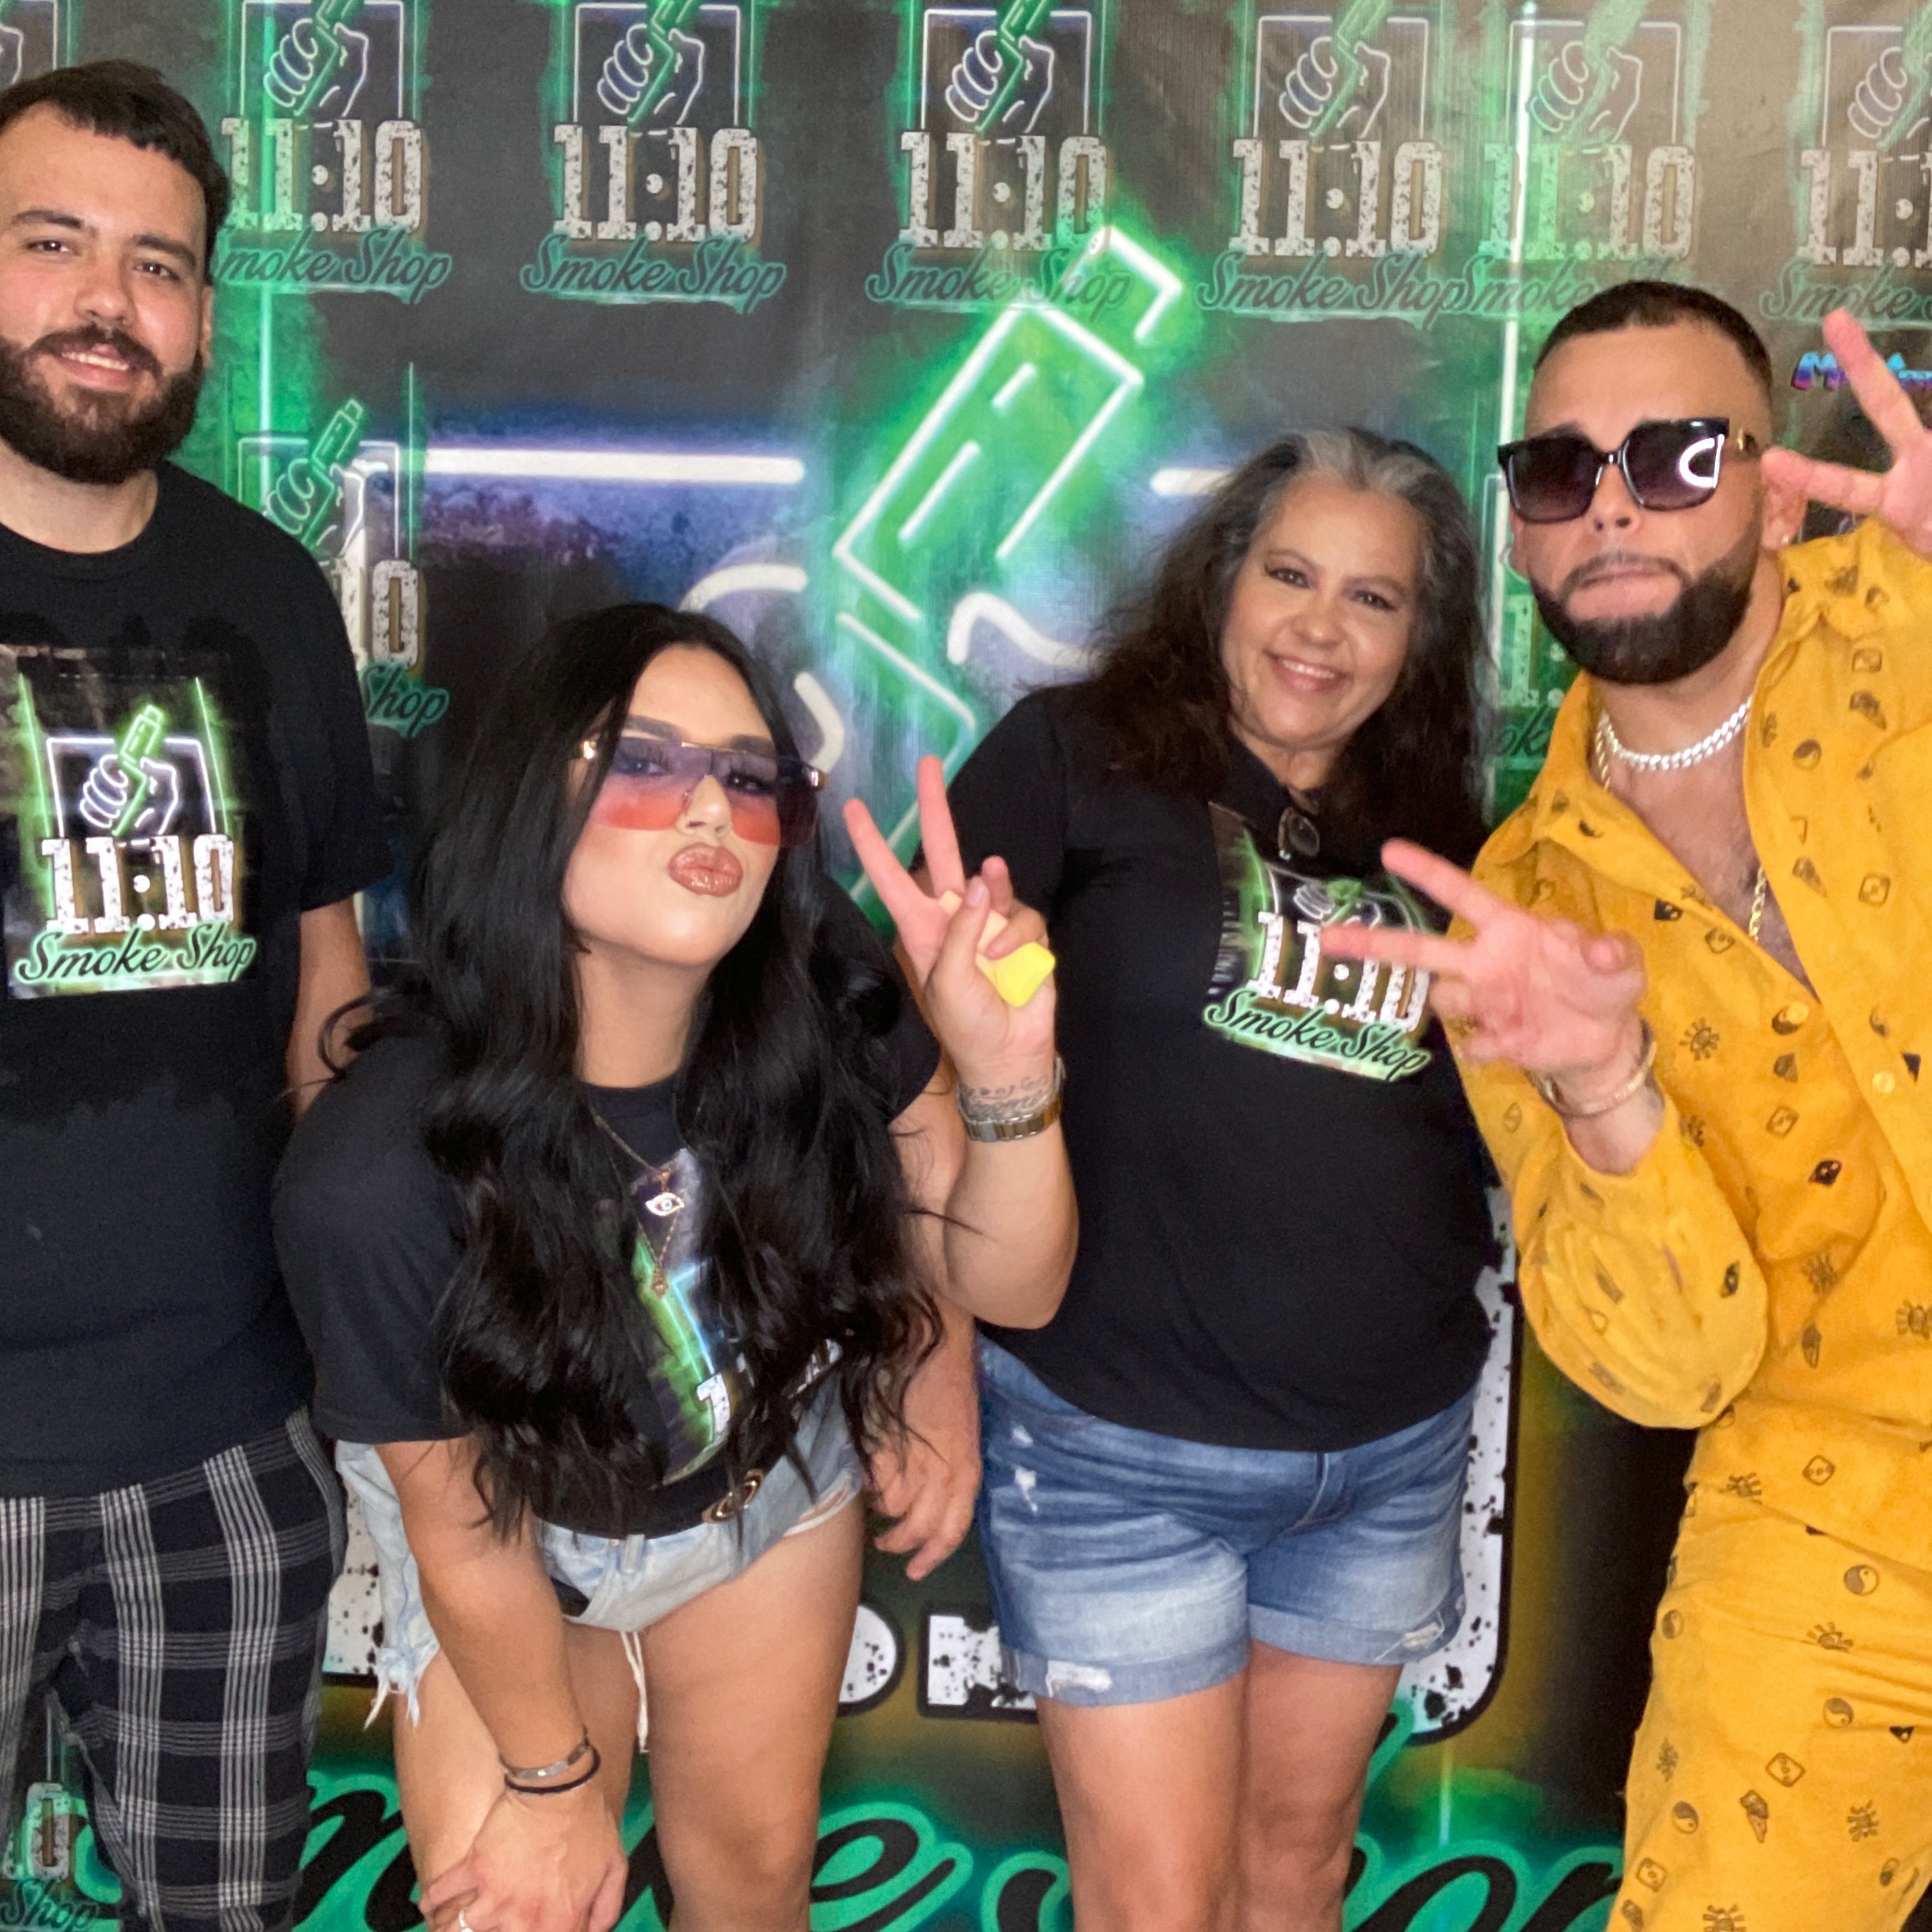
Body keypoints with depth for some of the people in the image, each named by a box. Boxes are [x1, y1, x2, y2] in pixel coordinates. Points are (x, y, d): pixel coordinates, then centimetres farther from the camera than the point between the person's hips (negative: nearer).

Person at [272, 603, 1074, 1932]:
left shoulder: (822, 1000, -28)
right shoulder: (378, 1171, -35)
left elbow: (1010, 1284, -20)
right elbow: (463, 1525, -20)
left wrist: (1003, 1072, -40)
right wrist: (553, 1779, -3)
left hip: (772, 1487, 3)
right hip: (519, 1541, -2)